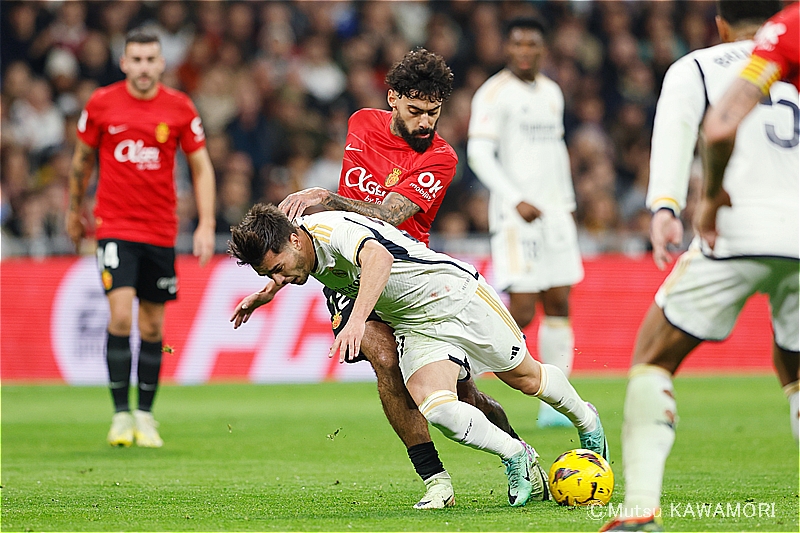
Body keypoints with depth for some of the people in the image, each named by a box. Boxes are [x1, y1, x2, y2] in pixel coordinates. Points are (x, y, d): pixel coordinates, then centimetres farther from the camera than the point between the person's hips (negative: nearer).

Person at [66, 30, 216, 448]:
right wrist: (75, 210, 20)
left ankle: (146, 415, 19)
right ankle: (121, 414, -7)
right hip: (115, 226, -2)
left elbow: (201, 167, 5)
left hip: (161, 232, 2)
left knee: (152, 326, 6)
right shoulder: (101, 103, -2)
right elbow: (83, 158, 13)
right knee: (121, 315, -16)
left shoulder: (179, 108, -1)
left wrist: (206, 225, -4)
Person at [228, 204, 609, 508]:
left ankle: (585, 420, 43)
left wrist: (357, 319, -65)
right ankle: (518, 458, 3)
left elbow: (379, 257, -54)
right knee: (436, 410, -19)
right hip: (413, 326, 6)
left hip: (458, 296, -6)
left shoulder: (332, 228, -32)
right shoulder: (294, 250, -6)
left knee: (524, 377, 13)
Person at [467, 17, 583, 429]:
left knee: (559, 303, 3)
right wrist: (517, 200, -20)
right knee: (522, 310, -13)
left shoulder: (551, 92, 16)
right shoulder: (494, 93, -6)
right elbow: (479, 154, -13)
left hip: (554, 212, 7)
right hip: (515, 215, -7)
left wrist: (567, 203, 18)